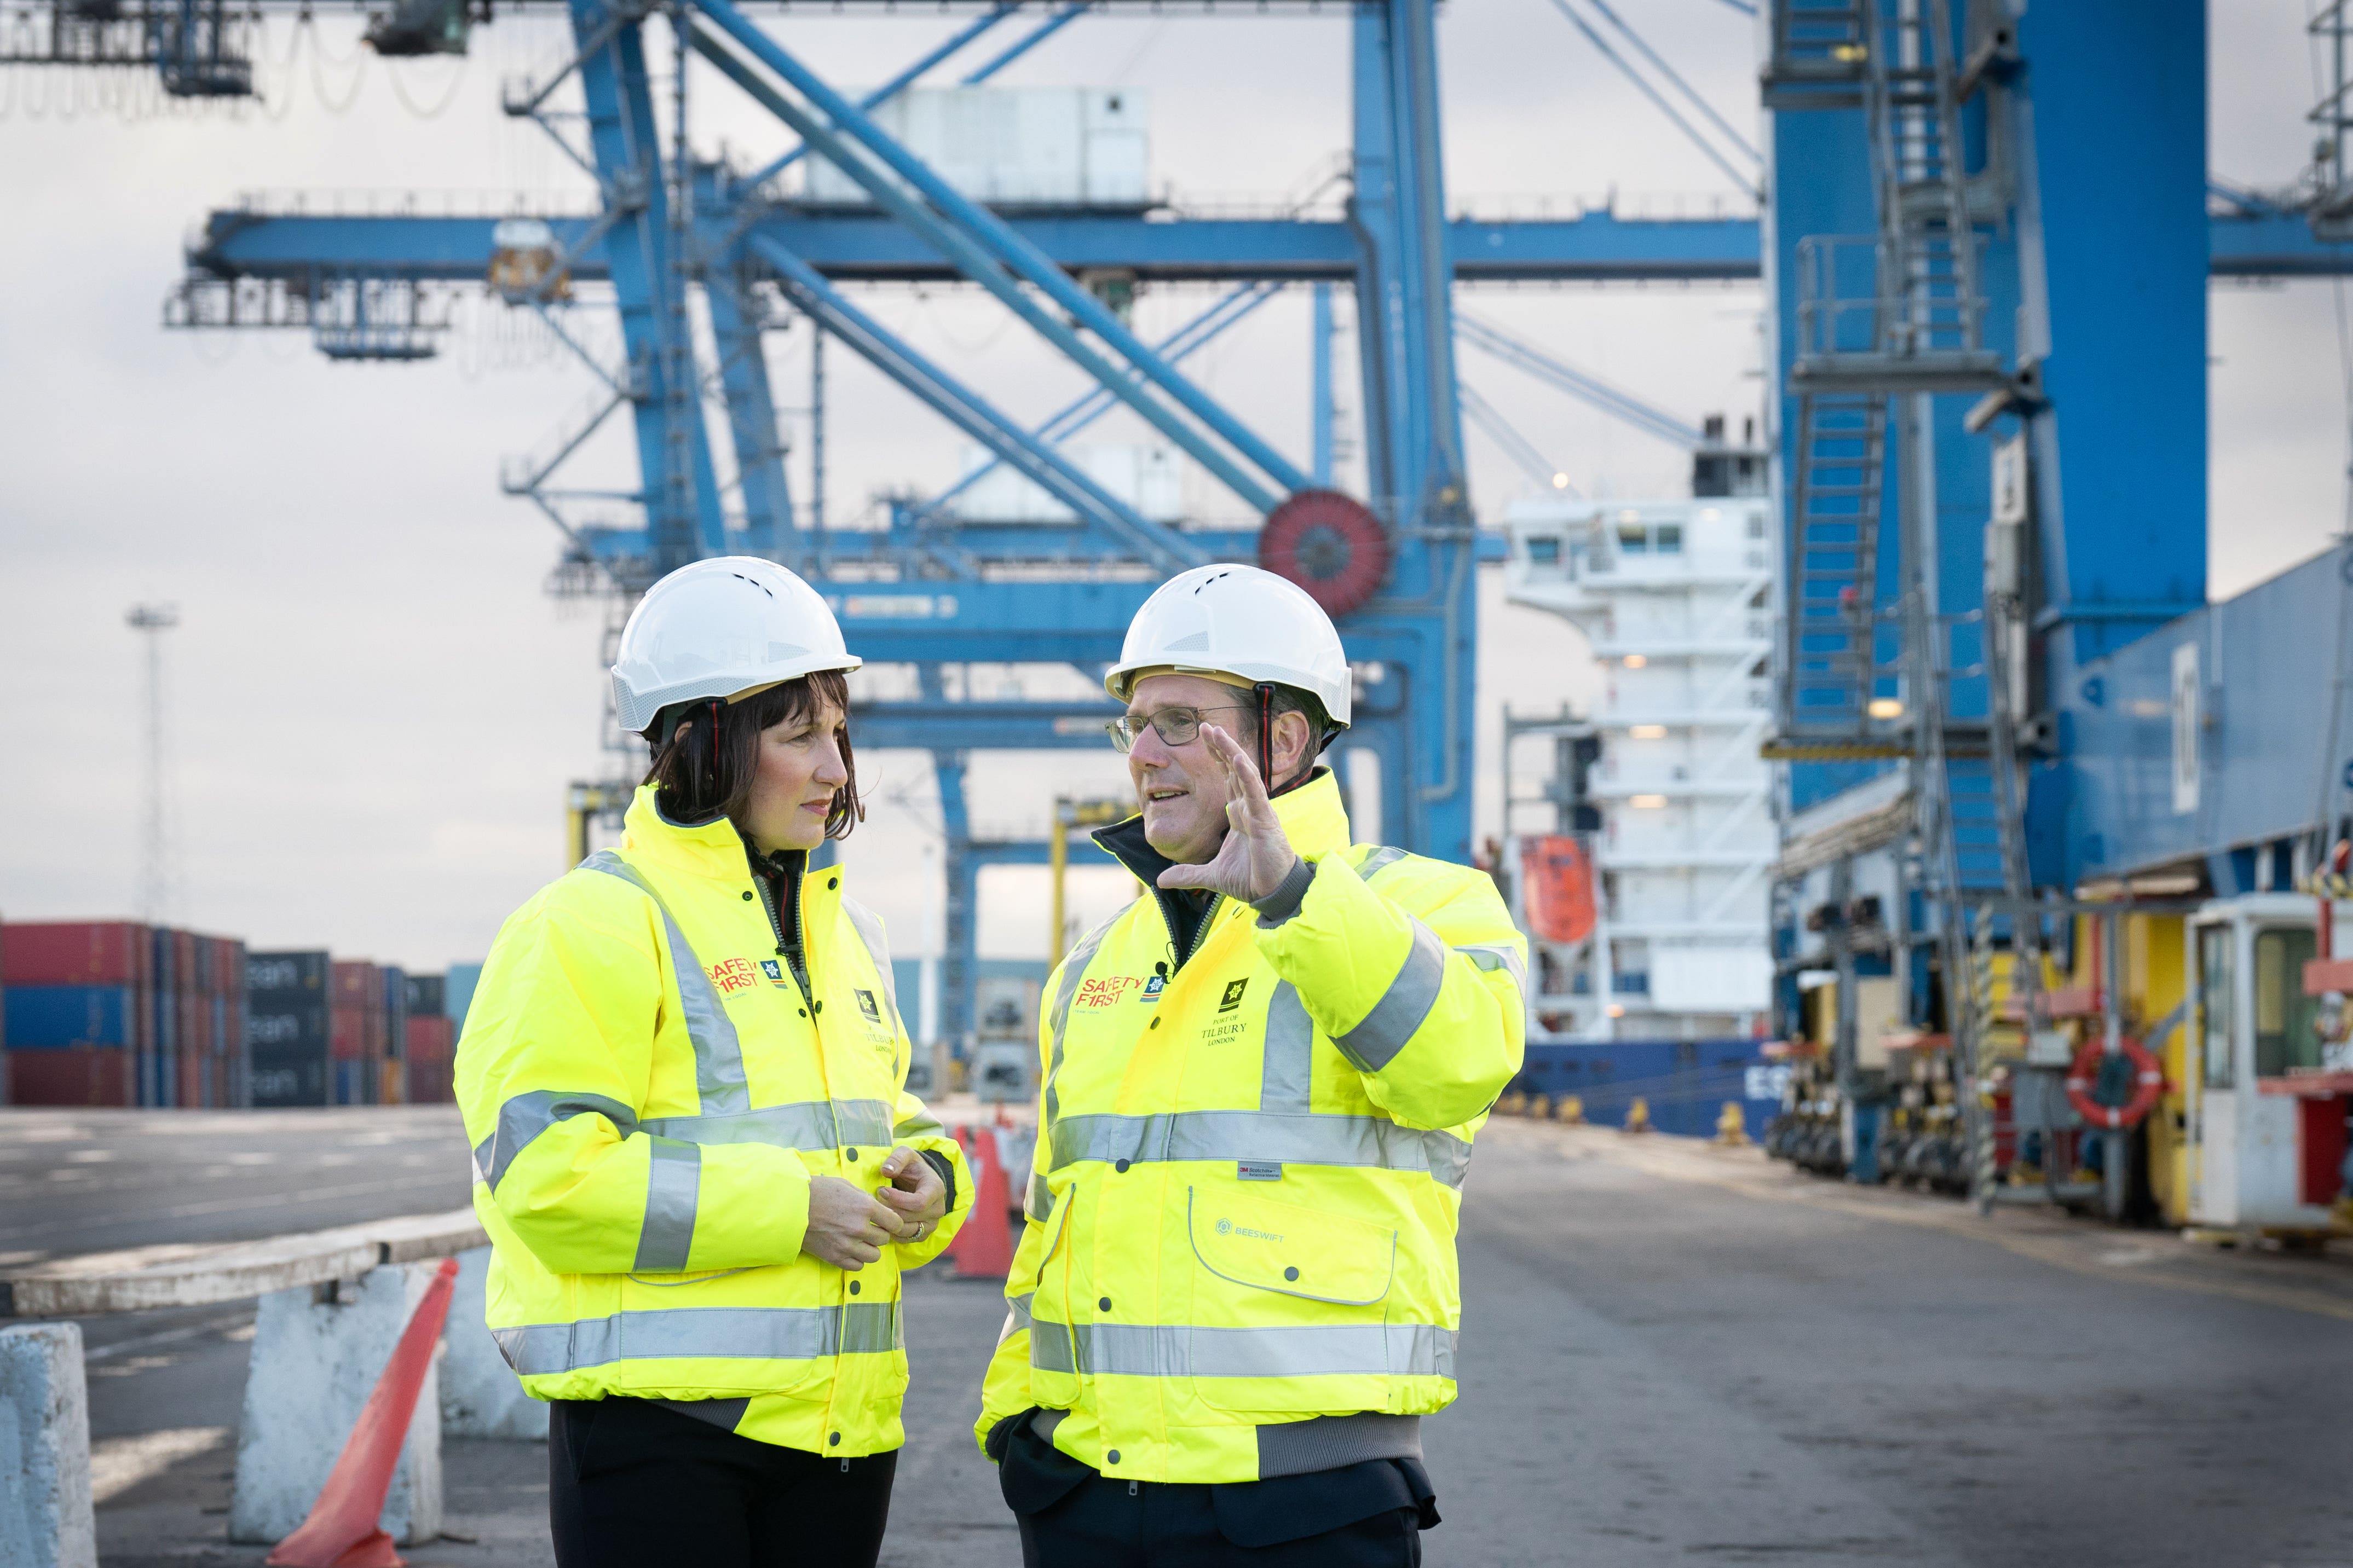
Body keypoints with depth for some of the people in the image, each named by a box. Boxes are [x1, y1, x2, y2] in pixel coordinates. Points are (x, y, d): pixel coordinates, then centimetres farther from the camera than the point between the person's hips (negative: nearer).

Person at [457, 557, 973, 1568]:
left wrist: (927, 1181, 3)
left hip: (835, 1430, 7)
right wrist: (786, 1210, -17)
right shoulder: (593, 926, -8)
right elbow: (542, 1172, -17)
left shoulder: (842, 928, 18)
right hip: (659, 1425, -7)